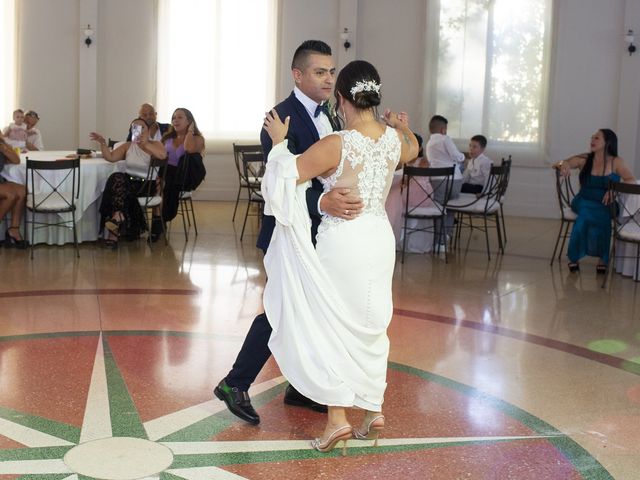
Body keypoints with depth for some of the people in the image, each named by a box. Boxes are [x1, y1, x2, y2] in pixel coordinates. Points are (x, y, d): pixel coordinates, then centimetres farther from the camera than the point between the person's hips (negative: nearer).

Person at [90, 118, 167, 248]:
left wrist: (145, 144, -22)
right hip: (128, 181, 4)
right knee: (117, 178, -30)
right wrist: (103, 143, -11)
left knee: (120, 190, -29)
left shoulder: (155, 144, 6)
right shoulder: (127, 146, 16)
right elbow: (110, 157, 4)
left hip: (146, 184, -4)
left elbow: (163, 155, -18)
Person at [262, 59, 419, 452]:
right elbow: (412, 151, 24)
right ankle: (374, 411, 24)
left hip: (342, 242, -6)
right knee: (371, 326, 17)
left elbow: (288, 175, -16)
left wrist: (279, 142, 0)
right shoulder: (394, 139, -1)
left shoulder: (336, 144, -19)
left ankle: (338, 418, 6)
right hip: (380, 239, 6)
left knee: (331, 327, 7)